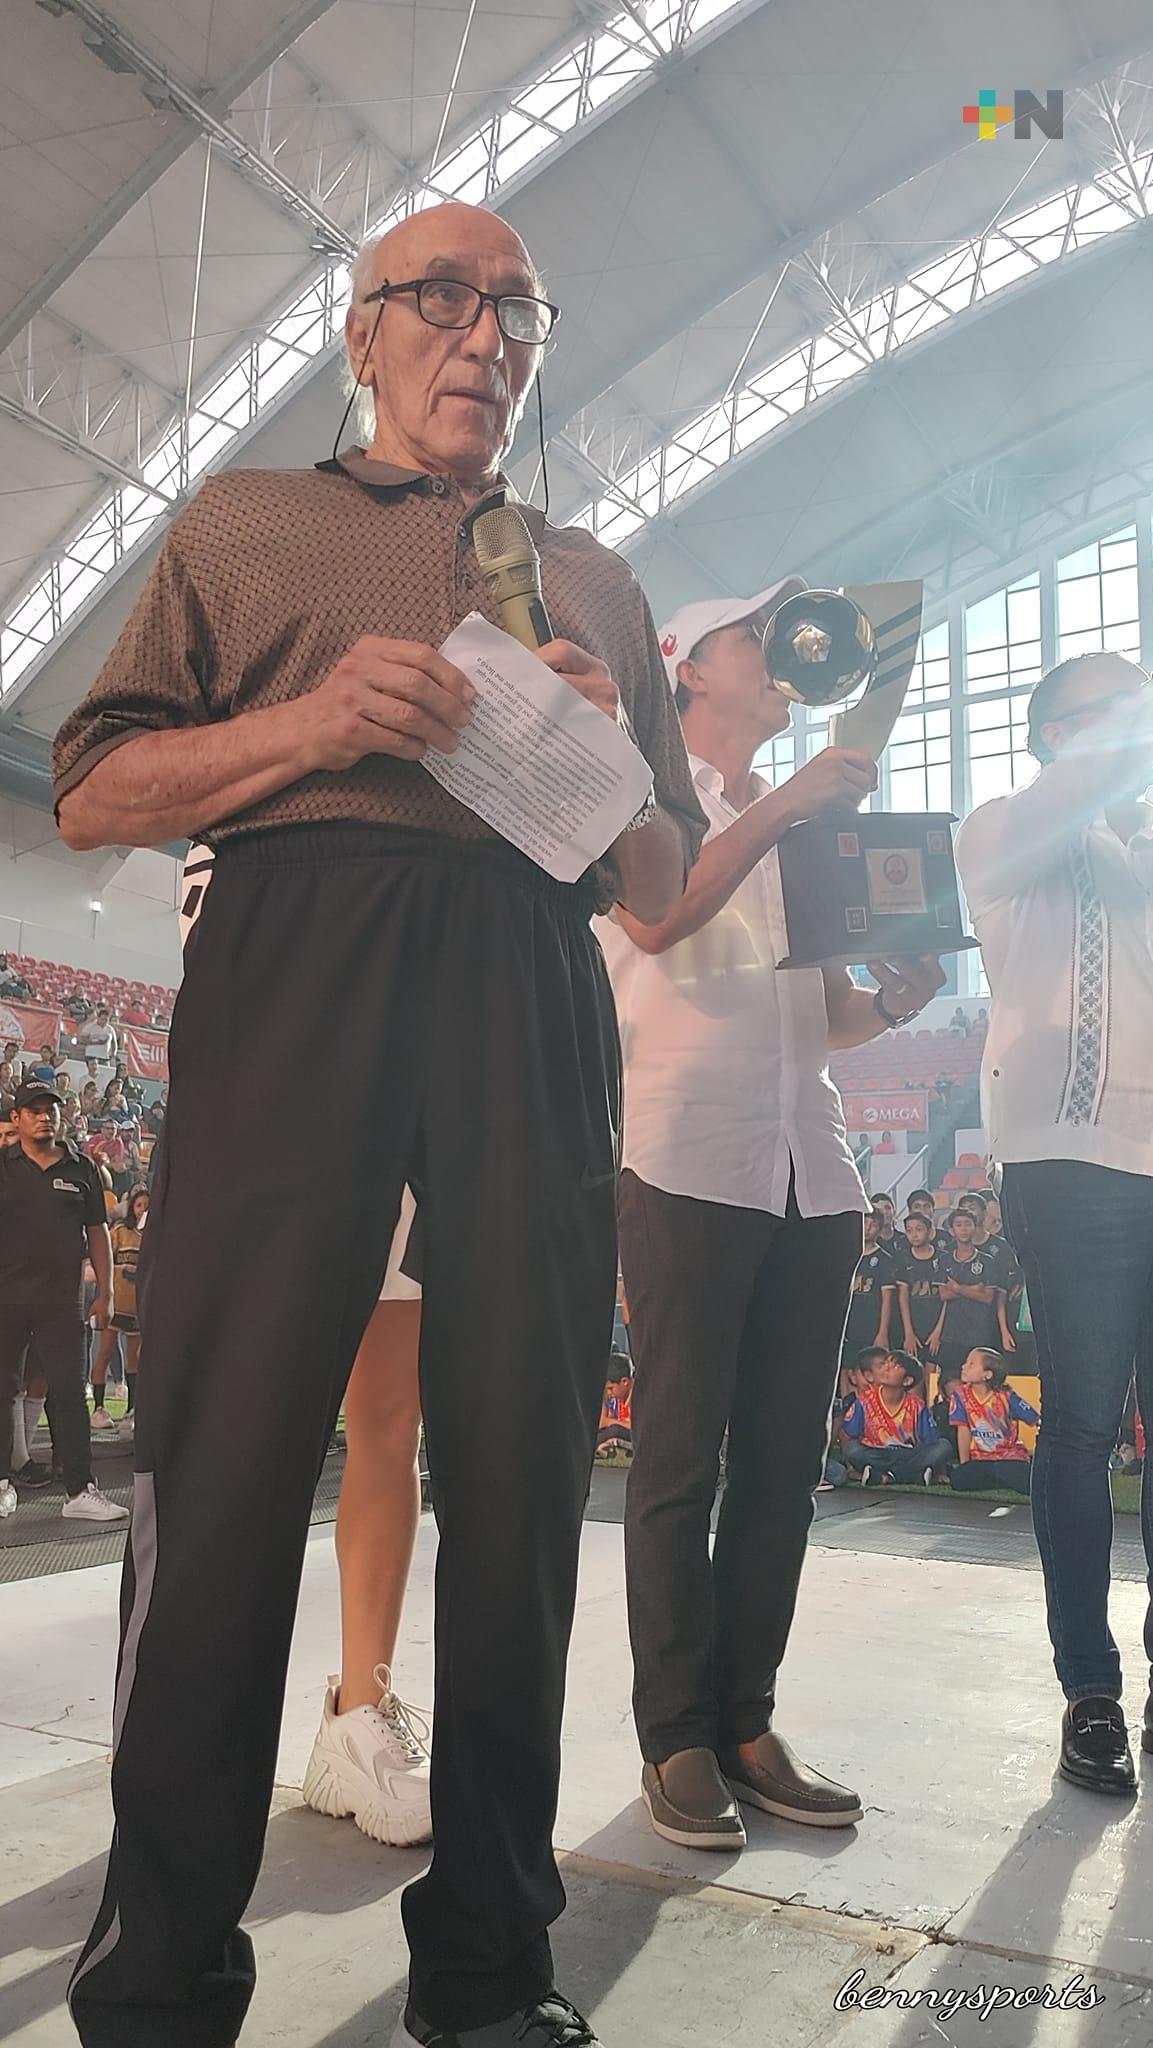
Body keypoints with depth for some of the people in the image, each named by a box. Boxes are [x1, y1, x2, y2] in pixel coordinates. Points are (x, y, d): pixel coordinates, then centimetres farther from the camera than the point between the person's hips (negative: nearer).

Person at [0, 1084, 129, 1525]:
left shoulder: (81, 1170, 9)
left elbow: (97, 1234, 12)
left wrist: (105, 1293, 6)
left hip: (61, 1301, 1)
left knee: (69, 1392, -1)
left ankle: (80, 1491, 0)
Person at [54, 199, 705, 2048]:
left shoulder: (596, 579, 28)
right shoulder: (244, 522, 21)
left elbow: (666, 876, 24)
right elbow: (94, 793, 10)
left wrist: (604, 764, 2)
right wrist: (311, 722, -6)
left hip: (533, 994, 3)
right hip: (292, 960, -2)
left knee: (523, 1463, 1)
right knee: (225, 1452, -5)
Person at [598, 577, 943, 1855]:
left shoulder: (803, 826, 25)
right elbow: (653, 916, -14)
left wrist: (897, 997, 3)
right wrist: (781, 808, -14)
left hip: (811, 1175, 6)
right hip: (687, 1163, -6)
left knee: (782, 1462, 7)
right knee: (679, 1463, -2)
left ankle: (745, 1725, 18)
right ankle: (677, 1742, 10)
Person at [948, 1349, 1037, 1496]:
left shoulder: (1006, 1395, -11)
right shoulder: (961, 1395, -6)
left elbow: (1038, 1421, -10)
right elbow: (963, 1431, -5)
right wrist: (964, 1466, -6)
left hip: (1010, 1457, -2)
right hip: (980, 1459, 3)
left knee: (1029, 1485, -32)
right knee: (958, 1480, -28)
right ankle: (1008, 1479, -6)